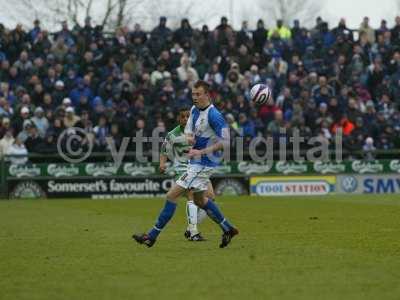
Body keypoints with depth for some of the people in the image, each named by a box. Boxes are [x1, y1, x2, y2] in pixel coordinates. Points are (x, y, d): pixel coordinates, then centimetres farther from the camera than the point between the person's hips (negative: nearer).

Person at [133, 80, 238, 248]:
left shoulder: (214, 115, -19)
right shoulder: (194, 110, 6)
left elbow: (224, 142, -21)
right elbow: (188, 131, 14)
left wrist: (201, 152, -26)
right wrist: (189, 137, -11)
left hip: (203, 163, -10)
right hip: (196, 161, 10)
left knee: (172, 195, -10)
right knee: (199, 199, 22)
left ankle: (152, 236, -5)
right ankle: (228, 229, 33)